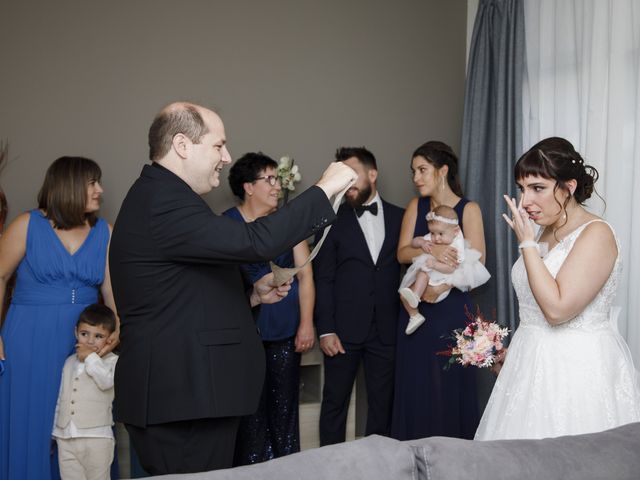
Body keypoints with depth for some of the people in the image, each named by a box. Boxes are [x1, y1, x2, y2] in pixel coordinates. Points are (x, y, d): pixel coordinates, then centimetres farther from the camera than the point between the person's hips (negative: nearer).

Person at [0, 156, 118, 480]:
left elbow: (112, 288, 2)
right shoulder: (28, 225, -4)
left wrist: (116, 329, -15)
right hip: (30, 341, -2)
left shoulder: (104, 232, 4)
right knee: (29, 425, 6)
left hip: (84, 343, 3)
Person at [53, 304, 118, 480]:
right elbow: (61, 398, 20)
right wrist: (55, 430, 20)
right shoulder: (70, 362, 14)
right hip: (65, 436, 5)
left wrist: (91, 357, -14)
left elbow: (106, 381, -22)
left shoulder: (111, 361, -2)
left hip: (96, 436, -5)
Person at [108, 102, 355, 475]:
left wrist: (253, 294, 11)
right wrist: (325, 189, -17)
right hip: (183, 397, -11)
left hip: (183, 390, 11)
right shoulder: (164, 202, -18)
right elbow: (256, 242, -27)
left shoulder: (160, 197, 17)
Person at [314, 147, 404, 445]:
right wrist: (325, 330, -7)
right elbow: (323, 279, -1)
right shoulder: (333, 220, 2)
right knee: (335, 401, 5)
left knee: (382, 403, 8)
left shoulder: (399, 218, 7)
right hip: (344, 328, -1)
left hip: (386, 328, 2)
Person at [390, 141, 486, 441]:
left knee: (450, 384, 1)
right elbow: (402, 253, -1)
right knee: (415, 384, 6)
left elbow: (475, 262, -12)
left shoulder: (468, 209, -4)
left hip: (452, 308, -4)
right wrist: (429, 248, -21)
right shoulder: (415, 206, 8)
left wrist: (441, 287, -22)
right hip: (416, 308, 4)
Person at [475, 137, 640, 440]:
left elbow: (557, 308, -24)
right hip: (534, 362, 8)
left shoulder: (596, 234, -16)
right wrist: (512, 350, 15)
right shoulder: (546, 230, 9)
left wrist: (527, 244, -19)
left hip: (578, 368, -8)